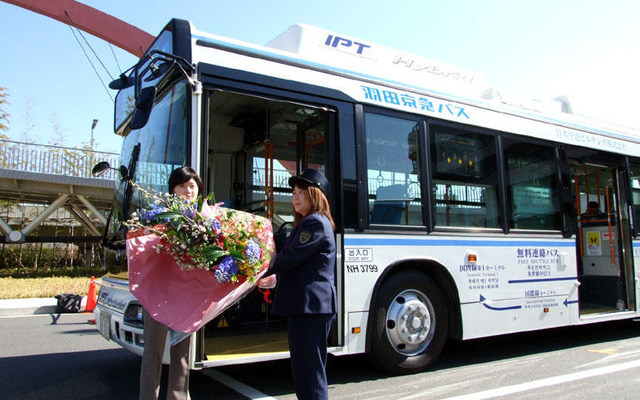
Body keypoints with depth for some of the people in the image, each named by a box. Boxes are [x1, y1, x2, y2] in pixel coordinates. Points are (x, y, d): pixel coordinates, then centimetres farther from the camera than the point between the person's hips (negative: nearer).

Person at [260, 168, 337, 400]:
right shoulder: (307, 223, 21)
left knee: (309, 369, -5)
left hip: (310, 305, -11)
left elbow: (290, 258, -18)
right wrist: (272, 274, 8)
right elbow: (293, 259, 20)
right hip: (304, 305, 11)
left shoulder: (315, 223, -13)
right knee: (304, 367, 18)